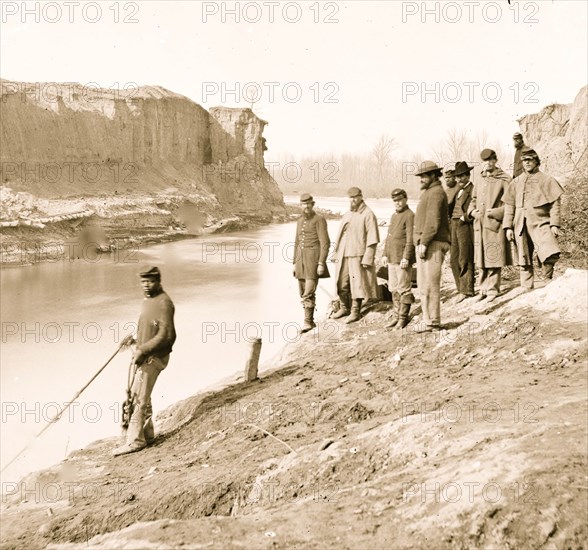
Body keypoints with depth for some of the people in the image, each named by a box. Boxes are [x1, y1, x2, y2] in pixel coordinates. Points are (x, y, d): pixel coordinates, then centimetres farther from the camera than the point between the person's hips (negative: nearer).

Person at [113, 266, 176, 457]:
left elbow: (166, 335, -23)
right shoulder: (148, 300, 13)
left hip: (153, 357, -10)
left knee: (140, 397, -8)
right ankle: (147, 434, 26)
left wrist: (142, 350, -21)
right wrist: (135, 339, 12)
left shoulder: (164, 303, -17)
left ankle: (135, 440, -2)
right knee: (137, 393, 16)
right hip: (143, 355, 10)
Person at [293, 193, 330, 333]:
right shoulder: (300, 221, 15)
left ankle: (307, 322, -14)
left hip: (314, 259, -7)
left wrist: (321, 263, -19)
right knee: (303, 292, 7)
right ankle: (310, 321, 15)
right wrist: (295, 263, 16)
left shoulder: (319, 219, -8)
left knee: (309, 293, -15)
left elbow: (325, 243, -12)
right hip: (301, 259, 7)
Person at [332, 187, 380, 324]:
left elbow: (372, 239, -11)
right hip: (342, 255, 7)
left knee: (356, 283, -3)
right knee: (342, 283, 9)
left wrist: (367, 258, -16)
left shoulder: (368, 215, -7)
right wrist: (335, 253, 15)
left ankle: (355, 311, 5)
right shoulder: (346, 215, 17)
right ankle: (344, 308, 23)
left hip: (357, 255, -7)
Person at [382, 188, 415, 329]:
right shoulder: (394, 216, 18)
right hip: (392, 259, 9)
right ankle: (396, 316, 19)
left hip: (402, 260, -9)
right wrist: (385, 253, 18)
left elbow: (410, 239, -16)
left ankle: (403, 317, 2)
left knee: (404, 289, -3)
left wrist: (406, 258, -20)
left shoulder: (409, 215, -10)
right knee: (394, 289, 12)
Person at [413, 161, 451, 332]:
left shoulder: (436, 193, -9)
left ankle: (432, 322, -6)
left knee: (430, 285, -9)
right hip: (424, 245, 10)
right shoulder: (428, 193, 22)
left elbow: (433, 221, -19)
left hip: (432, 245, -10)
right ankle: (428, 320, 14)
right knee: (423, 285, 10)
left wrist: (424, 243, -21)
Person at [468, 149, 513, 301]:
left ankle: (493, 289, 2)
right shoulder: (480, 182, 17)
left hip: (495, 224, -6)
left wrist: (495, 212, -16)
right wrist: (473, 211, 6)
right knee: (481, 259, 9)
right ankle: (483, 288, 17)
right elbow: (473, 200, 27)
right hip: (480, 225, 6)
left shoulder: (504, 180, -2)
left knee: (494, 259, -5)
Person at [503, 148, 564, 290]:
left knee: (551, 254, -22)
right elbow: (509, 206, 15)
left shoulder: (547, 181, 6)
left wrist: (555, 225, -8)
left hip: (541, 223, -3)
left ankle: (547, 281, 0)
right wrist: (508, 227, 7)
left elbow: (555, 204, 2)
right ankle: (527, 288, 13)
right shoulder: (516, 183, 15)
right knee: (524, 262, 4)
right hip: (521, 226, 3)